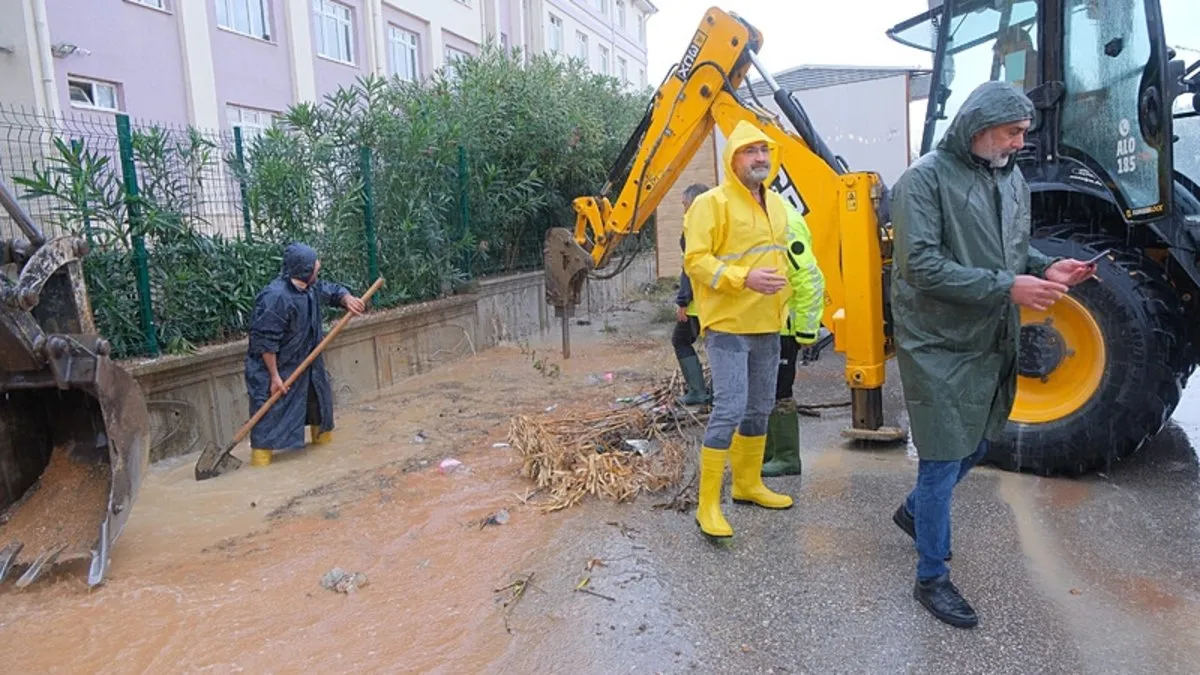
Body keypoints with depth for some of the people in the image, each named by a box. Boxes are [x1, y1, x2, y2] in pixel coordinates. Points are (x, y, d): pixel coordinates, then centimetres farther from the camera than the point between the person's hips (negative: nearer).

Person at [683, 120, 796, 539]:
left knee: (760, 408, 15)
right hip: (728, 326, -8)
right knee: (729, 409, -12)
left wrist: (784, 300, 20)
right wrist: (743, 278, -28)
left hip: (768, 326, 8)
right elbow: (695, 261, -17)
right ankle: (708, 504, -2)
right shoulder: (712, 203, -10)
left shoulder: (776, 204, 16)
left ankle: (748, 484, 32)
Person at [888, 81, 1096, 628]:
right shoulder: (926, 179, -14)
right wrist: (1007, 288, -25)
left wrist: (1044, 269, -3)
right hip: (940, 344, -8)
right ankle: (932, 578, 17)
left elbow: (1015, 249, 19)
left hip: (992, 344, 8)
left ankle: (915, 511, 45)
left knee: (976, 445, 20)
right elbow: (922, 266, -23)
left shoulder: (1011, 179, 10)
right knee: (944, 459, 0)